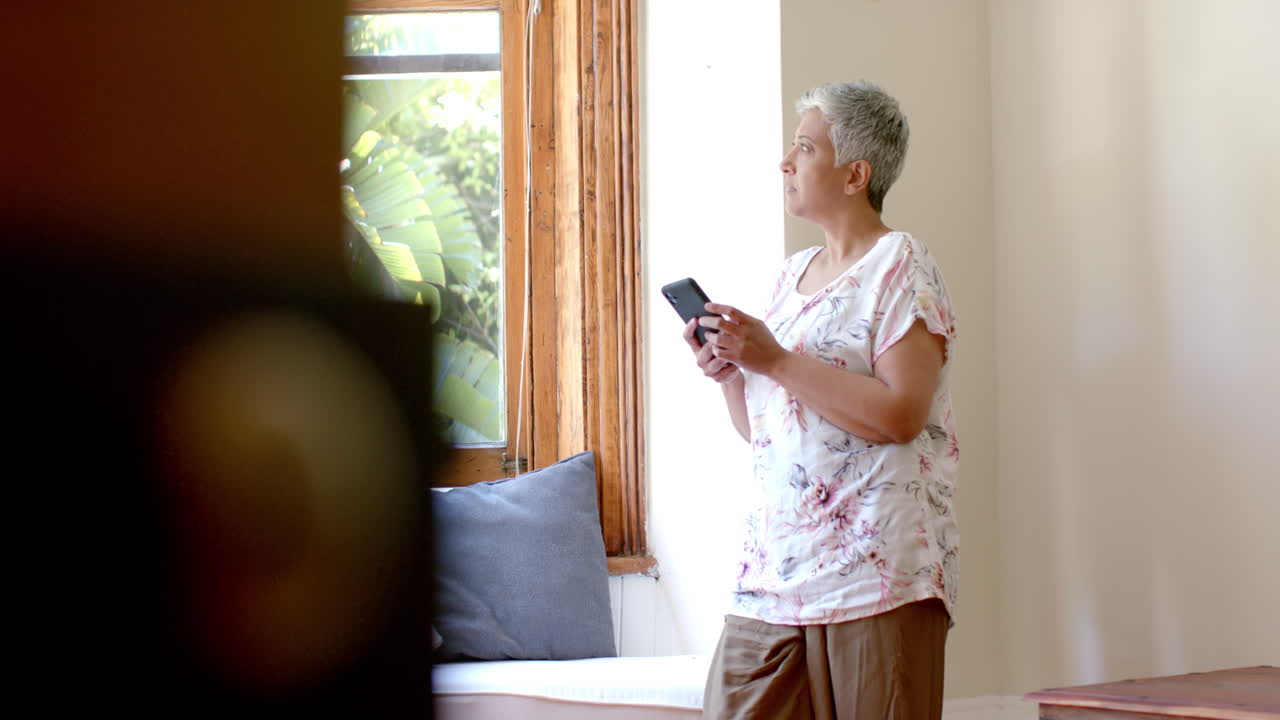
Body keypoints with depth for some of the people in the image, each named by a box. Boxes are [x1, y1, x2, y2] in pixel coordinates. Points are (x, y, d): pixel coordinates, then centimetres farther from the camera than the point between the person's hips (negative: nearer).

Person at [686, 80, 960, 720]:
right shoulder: (791, 275, 19)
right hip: (775, 565, 7)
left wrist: (774, 360, -15)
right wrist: (729, 374, 3)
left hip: (876, 568, -7)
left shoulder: (901, 265, -3)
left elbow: (901, 415, -17)